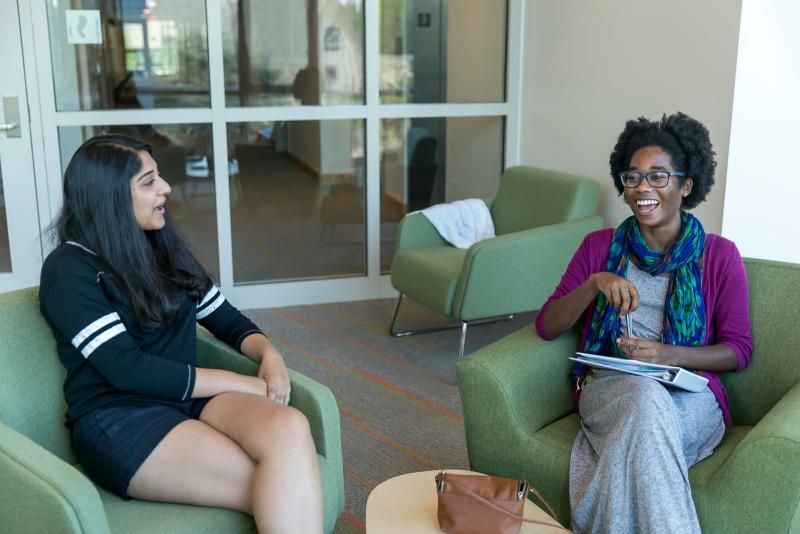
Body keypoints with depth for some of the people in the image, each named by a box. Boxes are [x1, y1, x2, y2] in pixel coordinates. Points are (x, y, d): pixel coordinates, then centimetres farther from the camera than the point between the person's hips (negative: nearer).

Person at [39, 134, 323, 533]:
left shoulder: (163, 249, 17)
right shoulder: (69, 269, -4)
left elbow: (225, 318, 20)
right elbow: (126, 368, -15)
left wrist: (269, 354, -4)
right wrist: (245, 384, -15)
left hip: (189, 399, 6)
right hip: (116, 418, -6)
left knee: (290, 428, -30)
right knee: (281, 492, -30)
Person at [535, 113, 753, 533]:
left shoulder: (719, 256, 6)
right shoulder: (599, 246, 10)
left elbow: (738, 350, 5)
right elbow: (546, 327, 4)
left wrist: (667, 355, -14)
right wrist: (594, 283, -15)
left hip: (690, 396, -1)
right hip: (607, 386, 1)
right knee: (646, 395, -35)